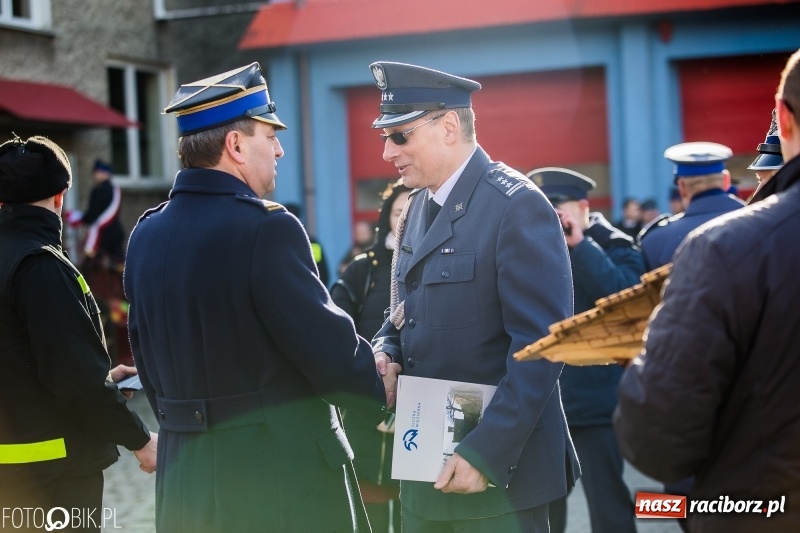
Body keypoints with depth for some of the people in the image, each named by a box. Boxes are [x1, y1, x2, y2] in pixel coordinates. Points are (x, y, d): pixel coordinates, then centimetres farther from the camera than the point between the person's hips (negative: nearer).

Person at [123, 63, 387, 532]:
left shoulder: (147, 234, 5)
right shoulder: (266, 227, -17)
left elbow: (147, 356, 12)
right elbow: (326, 346, -15)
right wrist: (381, 388, 3)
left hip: (185, 474, 7)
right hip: (283, 471, -7)